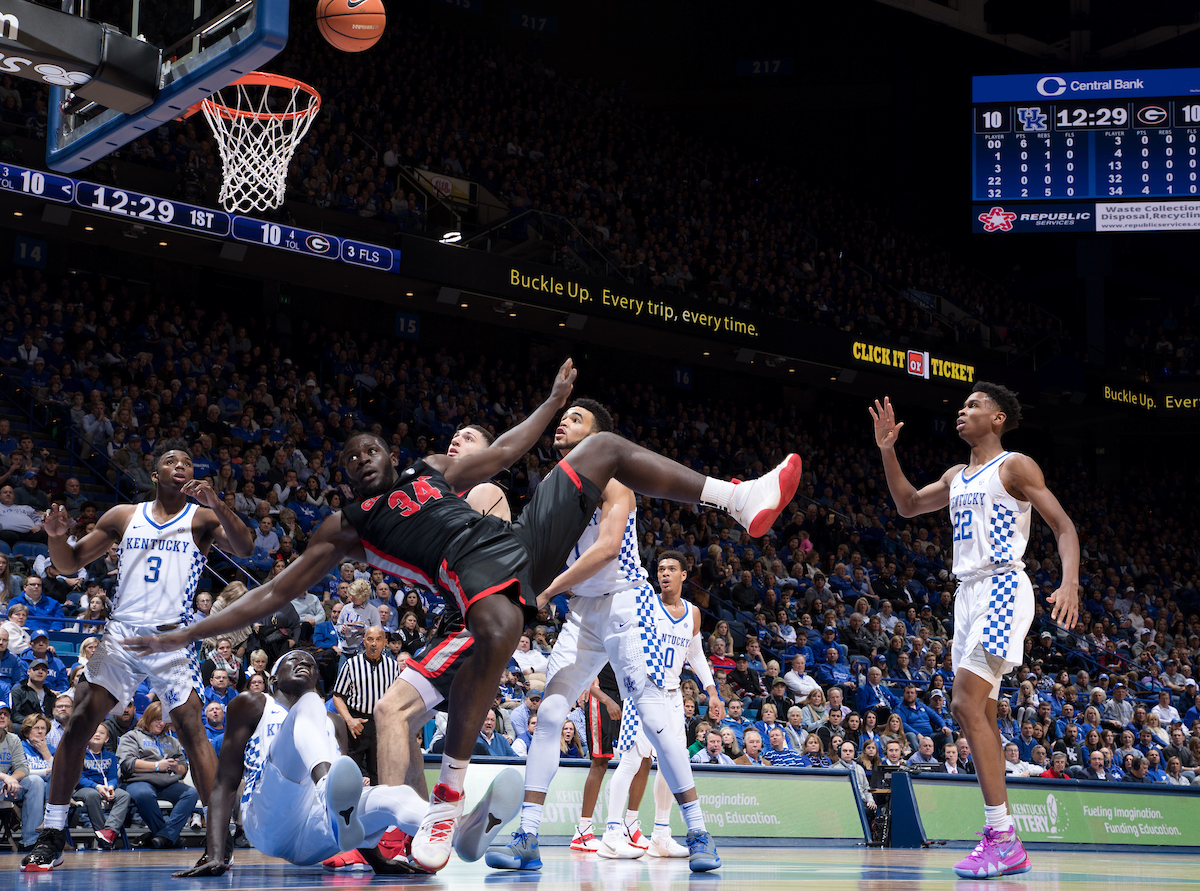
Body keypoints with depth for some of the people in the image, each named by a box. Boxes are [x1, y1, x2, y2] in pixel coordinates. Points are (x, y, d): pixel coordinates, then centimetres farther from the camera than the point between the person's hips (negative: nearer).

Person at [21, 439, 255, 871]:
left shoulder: (201, 518, 3)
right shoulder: (123, 516, 12)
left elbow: (245, 547, -15)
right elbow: (70, 563, 16)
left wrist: (215, 504, -30)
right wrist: (57, 537, -7)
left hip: (171, 637, -3)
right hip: (121, 633, 3)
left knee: (191, 729, -13)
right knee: (77, 725, -5)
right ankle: (52, 836, 2)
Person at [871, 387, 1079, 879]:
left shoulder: (1015, 466, -4)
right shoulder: (957, 476, 20)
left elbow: (1064, 526, -9)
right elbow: (908, 504, 31)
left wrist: (1070, 584, -25)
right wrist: (887, 450, 18)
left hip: (1003, 589, -9)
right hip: (968, 593, 9)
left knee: (967, 705, -20)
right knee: (978, 714, 6)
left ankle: (1001, 836, -20)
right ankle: (1006, 846, 8)